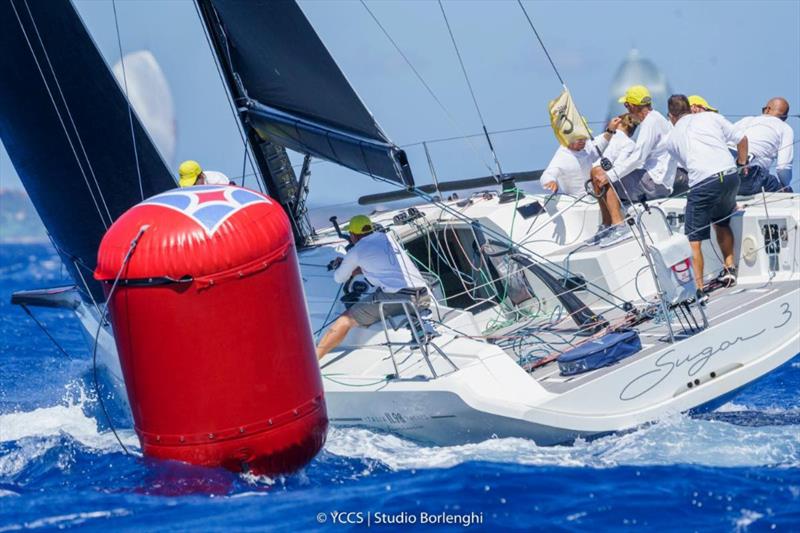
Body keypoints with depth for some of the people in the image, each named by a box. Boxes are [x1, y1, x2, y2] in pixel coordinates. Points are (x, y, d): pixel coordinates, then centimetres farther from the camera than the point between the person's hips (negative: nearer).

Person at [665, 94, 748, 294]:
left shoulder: (672, 139, 17)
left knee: (694, 240, 0)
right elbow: (742, 139, 14)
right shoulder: (711, 117, 16)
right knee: (722, 222, 30)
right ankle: (729, 268, 25)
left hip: (703, 184, -3)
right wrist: (742, 164, 30)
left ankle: (698, 288, -8)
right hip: (731, 176, 4)